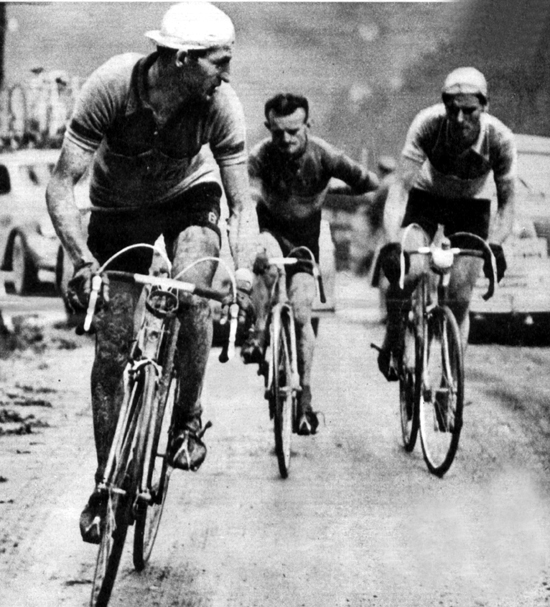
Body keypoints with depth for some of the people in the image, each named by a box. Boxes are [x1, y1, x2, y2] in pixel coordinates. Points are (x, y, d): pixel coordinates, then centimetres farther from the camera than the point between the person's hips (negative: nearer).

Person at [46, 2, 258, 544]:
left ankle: (187, 419, -5)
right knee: (111, 351, -3)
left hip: (189, 195, 0)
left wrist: (243, 270, -38)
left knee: (194, 293, -30)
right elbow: (61, 186, -29)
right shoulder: (111, 86, -32)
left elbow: (241, 201, -21)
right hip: (119, 208, 0)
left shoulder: (220, 103, -27)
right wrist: (82, 261, -42)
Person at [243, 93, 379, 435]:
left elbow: (372, 187, -13)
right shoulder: (260, 157, -24)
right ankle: (260, 334, -20)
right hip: (270, 230, -1)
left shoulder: (324, 156, -21)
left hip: (306, 236, 1)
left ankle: (305, 400, -2)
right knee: (267, 260, -38)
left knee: (301, 314, -12)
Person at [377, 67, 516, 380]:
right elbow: (401, 186, -33)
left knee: (460, 299, -8)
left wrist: (495, 245, -33)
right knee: (408, 270, -26)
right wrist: (392, 244, -43)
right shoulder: (427, 125, -32)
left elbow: (507, 201, -17)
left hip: (472, 206, 1)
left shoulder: (500, 139, -28)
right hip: (426, 198, -1)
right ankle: (392, 342, 0)